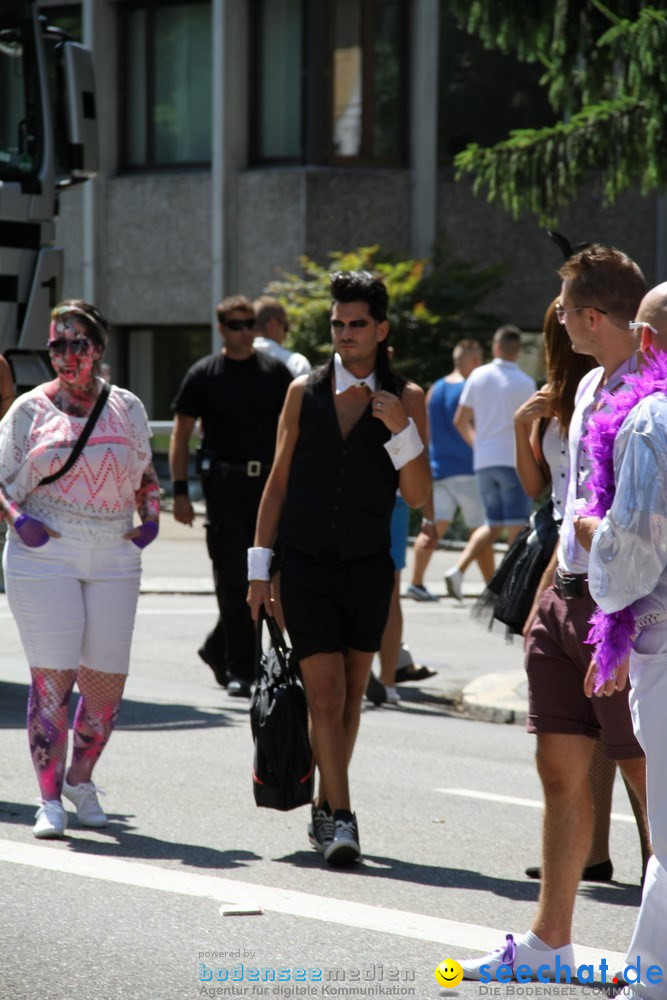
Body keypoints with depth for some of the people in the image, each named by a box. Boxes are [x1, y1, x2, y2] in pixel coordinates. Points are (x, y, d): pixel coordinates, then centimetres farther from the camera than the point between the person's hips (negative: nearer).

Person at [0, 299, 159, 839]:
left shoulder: (127, 407, 13)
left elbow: (146, 475, 23)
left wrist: (151, 516, 4)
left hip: (115, 557, 3)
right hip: (43, 555, -3)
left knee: (107, 680, 3)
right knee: (52, 674, -8)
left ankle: (81, 778, 27)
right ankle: (50, 799, -1)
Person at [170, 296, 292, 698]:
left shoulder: (275, 372, 10)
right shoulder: (204, 374, 3)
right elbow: (181, 435, 4)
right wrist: (180, 491, -4)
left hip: (270, 484, 3)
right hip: (225, 484, -3)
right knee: (233, 578, -4)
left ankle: (219, 648, 24)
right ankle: (240, 669, -1)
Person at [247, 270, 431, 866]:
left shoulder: (406, 399, 0)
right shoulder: (304, 391, 2)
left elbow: (419, 497, -3)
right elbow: (279, 480, 7)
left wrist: (402, 431, -18)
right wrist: (259, 564, 3)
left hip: (369, 568, 1)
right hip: (307, 565, -1)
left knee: (352, 693, 8)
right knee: (325, 692, -9)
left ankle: (326, 810, 23)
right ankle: (341, 820, -9)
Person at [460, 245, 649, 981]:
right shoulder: (590, 387, 14)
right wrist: (548, 593, 21)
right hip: (568, 597, 9)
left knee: (647, 779, -1)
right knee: (560, 768, 12)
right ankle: (548, 941, 21)